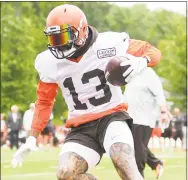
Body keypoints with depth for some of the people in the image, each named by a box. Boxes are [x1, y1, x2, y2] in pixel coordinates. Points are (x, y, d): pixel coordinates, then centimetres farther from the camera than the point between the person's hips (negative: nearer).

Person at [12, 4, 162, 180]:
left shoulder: (107, 45, -13)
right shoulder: (50, 63, -2)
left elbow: (153, 52, -2)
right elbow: (44, 101, 14)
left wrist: (141, 62, -26)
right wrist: (32, 138, 5)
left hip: (112, 116, -3)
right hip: (81, 127, 3)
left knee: (123, 160, -32)